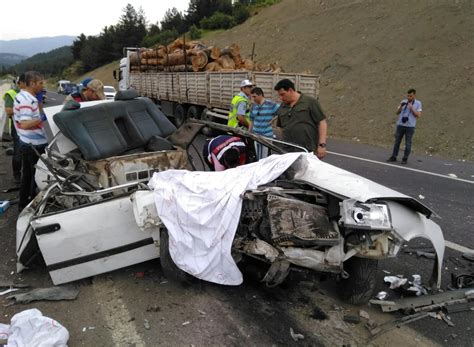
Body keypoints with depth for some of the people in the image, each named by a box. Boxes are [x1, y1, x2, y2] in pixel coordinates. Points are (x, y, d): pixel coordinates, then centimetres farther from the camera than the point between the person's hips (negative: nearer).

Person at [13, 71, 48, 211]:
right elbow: (25, 124, -30)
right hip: (35, 145, -10)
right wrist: (43, 118, -33)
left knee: (27, 174, 18)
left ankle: (23, 203, 30)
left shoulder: (21, 96, 9)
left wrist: (39, 102, 10)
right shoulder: (27, 100, -22)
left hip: (26, 143, 10)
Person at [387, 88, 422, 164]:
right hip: (400, 125, 3)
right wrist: (401, 106, -13)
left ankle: (405, 159, 11)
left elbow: (418, 115, -7)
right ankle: (393, 157, 17)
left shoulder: (418, 103, 0)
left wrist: (412, 108, -16)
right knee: (397, 142, 8)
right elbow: (397, 112, 4)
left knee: (408, 143, 2)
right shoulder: (403, 101, 7)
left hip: (410, 126, -3)